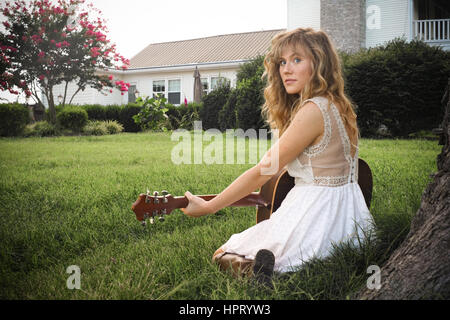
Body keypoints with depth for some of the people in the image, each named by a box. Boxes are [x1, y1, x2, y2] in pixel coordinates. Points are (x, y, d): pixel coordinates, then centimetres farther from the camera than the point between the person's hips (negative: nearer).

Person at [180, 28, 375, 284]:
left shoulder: (313, 110, -20)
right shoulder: (336, 105, 9)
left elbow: (263, 172, -16)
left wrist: (208, 206, -9)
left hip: (317, 215, -10)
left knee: (223, 256, 8)